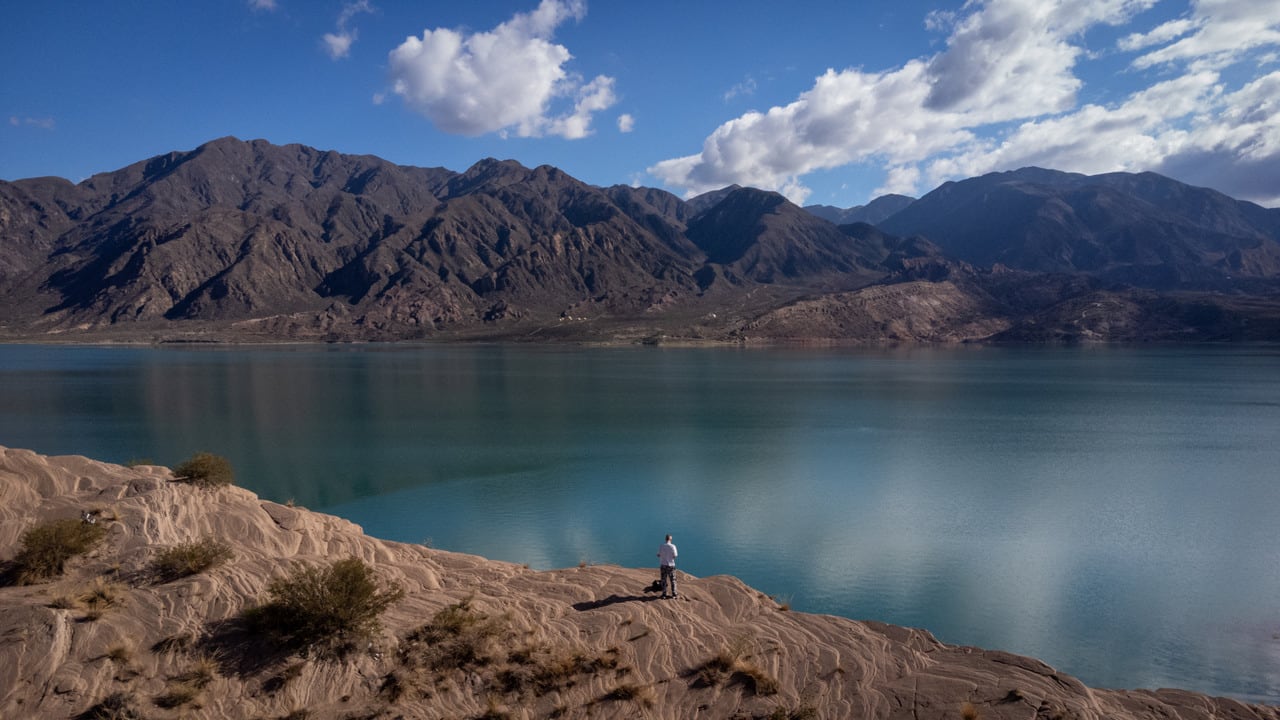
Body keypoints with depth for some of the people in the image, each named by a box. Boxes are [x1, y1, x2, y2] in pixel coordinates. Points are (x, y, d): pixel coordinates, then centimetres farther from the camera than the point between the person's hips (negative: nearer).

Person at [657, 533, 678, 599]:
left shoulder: (661, 546, -3)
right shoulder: (673, 546, -12)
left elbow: (658, 555, -1)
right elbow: (674, 556, -10)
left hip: (663, 565, 3)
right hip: (670, 565, -3)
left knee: (664, 580, 9)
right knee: (673, 580, 8)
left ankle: (664, 594, 12)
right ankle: (674, 594, 11)